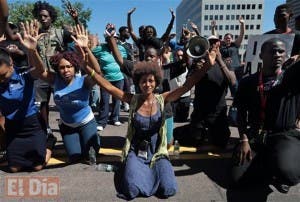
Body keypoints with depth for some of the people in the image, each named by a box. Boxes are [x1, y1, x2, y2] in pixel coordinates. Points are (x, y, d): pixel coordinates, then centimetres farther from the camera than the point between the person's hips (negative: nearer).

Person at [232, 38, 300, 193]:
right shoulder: (248, 82, 4)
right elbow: (241, 113, 5)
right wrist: (244, 140, -6)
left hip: (285, 135, -2)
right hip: (255, 136, 2)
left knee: (286, 173, -33)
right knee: (239, 178, -12)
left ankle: (278, 175, 6)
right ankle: (273, 173, 16)